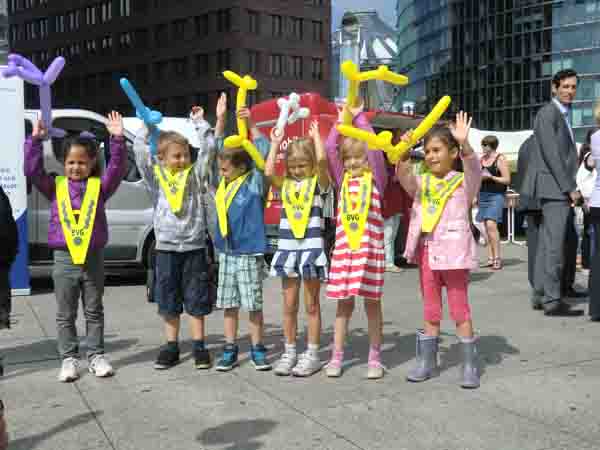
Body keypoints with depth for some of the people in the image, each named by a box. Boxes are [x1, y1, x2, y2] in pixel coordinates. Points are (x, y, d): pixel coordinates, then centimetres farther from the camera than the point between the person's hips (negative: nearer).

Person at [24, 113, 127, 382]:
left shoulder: (99, 186, 0)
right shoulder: (55, 187, 3)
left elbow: (117, 168, -12)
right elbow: (33, 170, -6)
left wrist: (118, 140, -22)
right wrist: (35, 140, -12)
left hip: (93, 258, 0)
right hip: (64, 259, 1)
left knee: (94, 312, 11)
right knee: (65, 315, 9)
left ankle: (96, 356, 21)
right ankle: (69, 359, 19)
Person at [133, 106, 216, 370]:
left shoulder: (195, 173, 5)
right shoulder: (156, 176, 5)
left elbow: (208, 148, 1)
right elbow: (140, 151, 0)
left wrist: (199, 122, 5)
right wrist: (147, 125, 7)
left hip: (194, 246, 0)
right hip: (166, 247, 1)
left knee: (196, 300, 6)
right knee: (168, 300, 9)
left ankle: (199, 346, 15)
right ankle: (171, 346, 20)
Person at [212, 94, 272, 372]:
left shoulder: (254, 182, -7)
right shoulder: (225, 182, 7)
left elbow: (263, 155, -17)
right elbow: (219, 150, 13)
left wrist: (250, 124, -21)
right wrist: (220, 119, 8)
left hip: (249, 253, -5)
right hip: (226, 253, 5)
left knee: (253, 304, 3)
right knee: (229, 305, 10)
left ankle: (257, 349, 15)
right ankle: (230, 350, 19)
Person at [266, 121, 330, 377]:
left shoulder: (318, 182, 0)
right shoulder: (285, 185, 10)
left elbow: (321, 158, -17)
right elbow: (268, 172, -8)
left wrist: (316, 135, -2)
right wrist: (275, 144, 2)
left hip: (312, 247, -4)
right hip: (287, 248, 4)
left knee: (311, 305, 5)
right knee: (289, 305, 10)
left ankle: (312, 355, 13)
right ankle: (289, 353, 20)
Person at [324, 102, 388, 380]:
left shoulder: (377, 178, 3)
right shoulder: (343, 178, 11)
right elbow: (330, 148, 2)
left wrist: (360, 116, -2)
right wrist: (342, 118, 2)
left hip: (370, 244, -3)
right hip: (344, 244, 3)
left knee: (372, 302, 5)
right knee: (344, 302, 8)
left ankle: (375, 358, 15)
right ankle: (336, 357, 15)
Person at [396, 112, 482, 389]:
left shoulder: (464, 181, -2)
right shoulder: (423, 182, 10)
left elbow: (474, 167, -22)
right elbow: (405, 177, -7)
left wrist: (464, 143, -39)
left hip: (453, 250, -5)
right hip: (426, 250, 5)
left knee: (459, 308, 2)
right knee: (430, 310, 14)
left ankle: (470, 364, 11)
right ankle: (427, 360, 23)